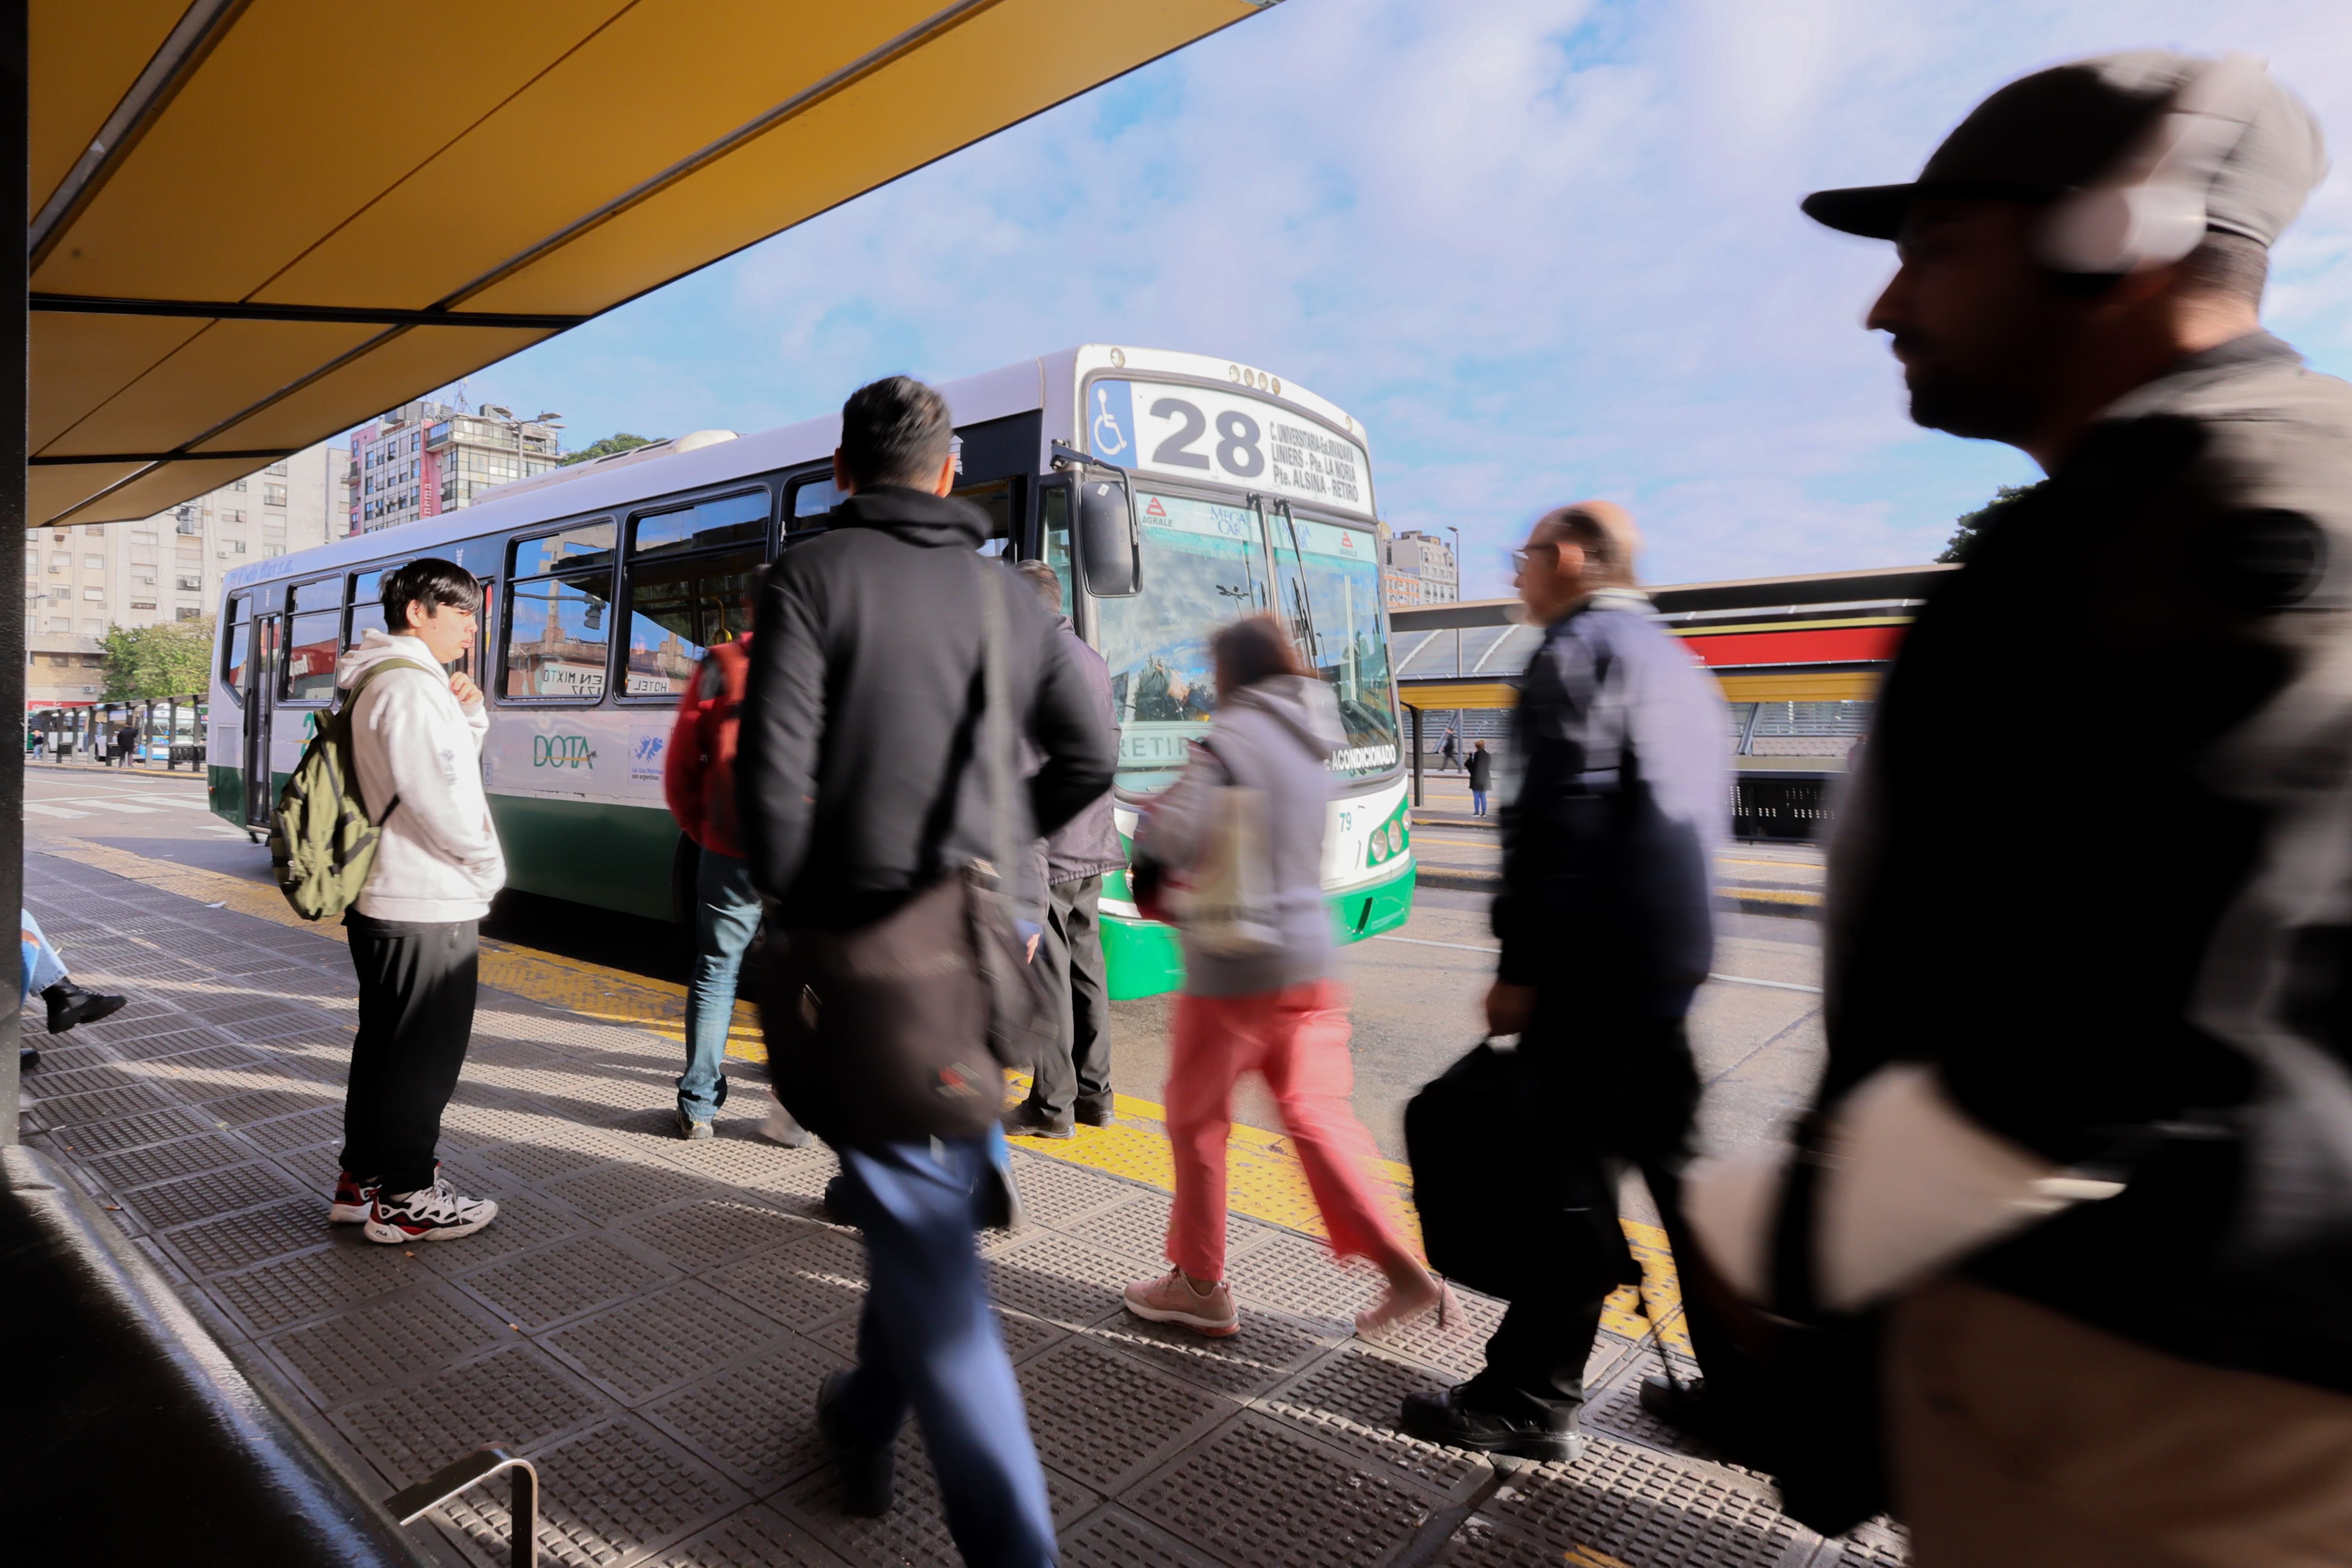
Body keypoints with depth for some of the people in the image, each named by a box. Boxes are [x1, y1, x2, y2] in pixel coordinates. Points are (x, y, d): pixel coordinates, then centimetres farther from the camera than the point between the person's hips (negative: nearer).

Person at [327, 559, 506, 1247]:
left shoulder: (380, 683, 16)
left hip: (383, 900, 11)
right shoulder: (409, 686, -18)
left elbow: (452, 767, 21)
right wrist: (489, 865, -8)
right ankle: (404, 1201, 11)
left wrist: (470, 714, 5)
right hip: (427, 906, -11)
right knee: (425, 1056, 0)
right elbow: (441, 800, -23)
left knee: (384, 1045, 19)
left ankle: (363, 1178, 31)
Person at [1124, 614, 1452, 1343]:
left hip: (1233, 966, -7)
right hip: (1307, 957, 7)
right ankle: (1405, 1273, 11)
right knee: (1315, 1115, 14)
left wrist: (1146, 819, -1)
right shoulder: (1311, 741, 10)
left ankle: (1200, 1287, 23)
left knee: (1197, 1121, 10)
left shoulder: (1233, 734, -14)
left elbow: (1172, 837, -23)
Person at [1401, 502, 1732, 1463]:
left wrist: (1520, 966, -16)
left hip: (1599, 956, -9)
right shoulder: (1675, 662, 19)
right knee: (1672, 1158, 17)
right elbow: (1708, 811, 21)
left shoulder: (1578, 651, -10)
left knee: (1571, 1170, -3)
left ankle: (1531, 1402, 8)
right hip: (1677, 947, 9)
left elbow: (1558, 819, -19)